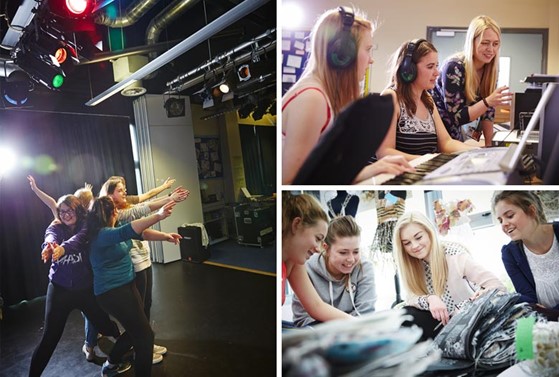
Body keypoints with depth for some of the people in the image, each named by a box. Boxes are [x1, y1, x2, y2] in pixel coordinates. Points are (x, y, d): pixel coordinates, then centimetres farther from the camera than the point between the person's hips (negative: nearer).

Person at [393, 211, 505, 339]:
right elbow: (411, 299, -8)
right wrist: (429, 299, -28)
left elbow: (498, 287, -22)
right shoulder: (412, 265, -5)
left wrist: (484, 294, -43)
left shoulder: (454, 253, -20)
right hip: (442, 321, 4)